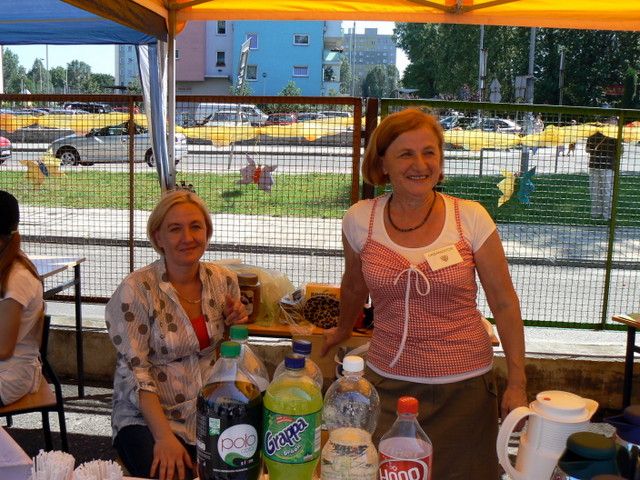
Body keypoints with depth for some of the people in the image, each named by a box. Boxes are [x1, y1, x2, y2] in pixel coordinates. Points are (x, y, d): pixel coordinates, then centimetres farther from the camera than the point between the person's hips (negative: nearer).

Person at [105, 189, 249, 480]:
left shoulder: (224, 281, 1)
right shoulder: (135, 290, -13)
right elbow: (135, 372, -14)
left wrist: (235, 324, -8)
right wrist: (165, 436, -22)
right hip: (147, 416, -4)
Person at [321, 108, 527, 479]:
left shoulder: (471, 219, -8)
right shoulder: (360, 220, -4)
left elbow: (505, 303, -2)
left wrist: (517, 383, -3)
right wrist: (343, 331, 29)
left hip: (464, 387, -1)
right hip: (387, 382, 1)